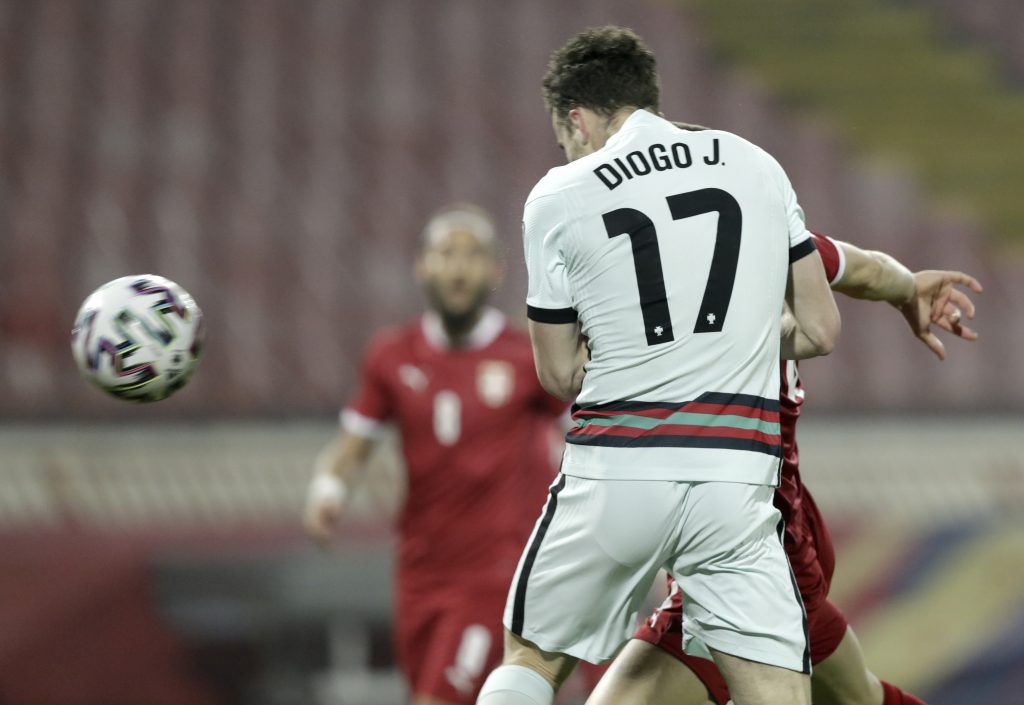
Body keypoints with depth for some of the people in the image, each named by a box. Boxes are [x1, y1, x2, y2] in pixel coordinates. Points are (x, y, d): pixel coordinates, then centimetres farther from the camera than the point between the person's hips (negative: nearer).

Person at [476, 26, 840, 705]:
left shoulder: (559, 198, 3)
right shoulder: (757, 166, 9)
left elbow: (560, 374, 10)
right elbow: (820, 331, 12)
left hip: (612, 473, -1)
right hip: (736, 479, 1)